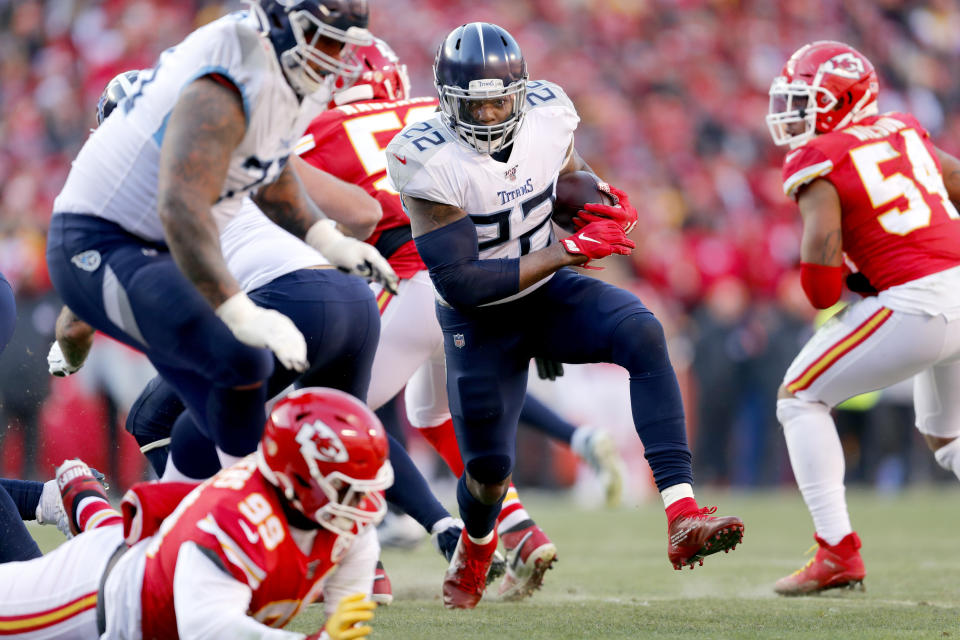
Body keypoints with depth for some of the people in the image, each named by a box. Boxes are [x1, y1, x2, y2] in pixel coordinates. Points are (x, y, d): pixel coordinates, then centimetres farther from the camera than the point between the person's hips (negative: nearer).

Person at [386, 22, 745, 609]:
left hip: (550, 294, 3)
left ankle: (683, 520, -35)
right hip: (480, 323, -3)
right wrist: (560, 253, -27)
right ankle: (475, 547, 48)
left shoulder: (547, 115, -12)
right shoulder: (430, 161, -26)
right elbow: (457, 282, -27)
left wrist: (604, 207, -14)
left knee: (643, 332, -27)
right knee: (490, 473, 5)